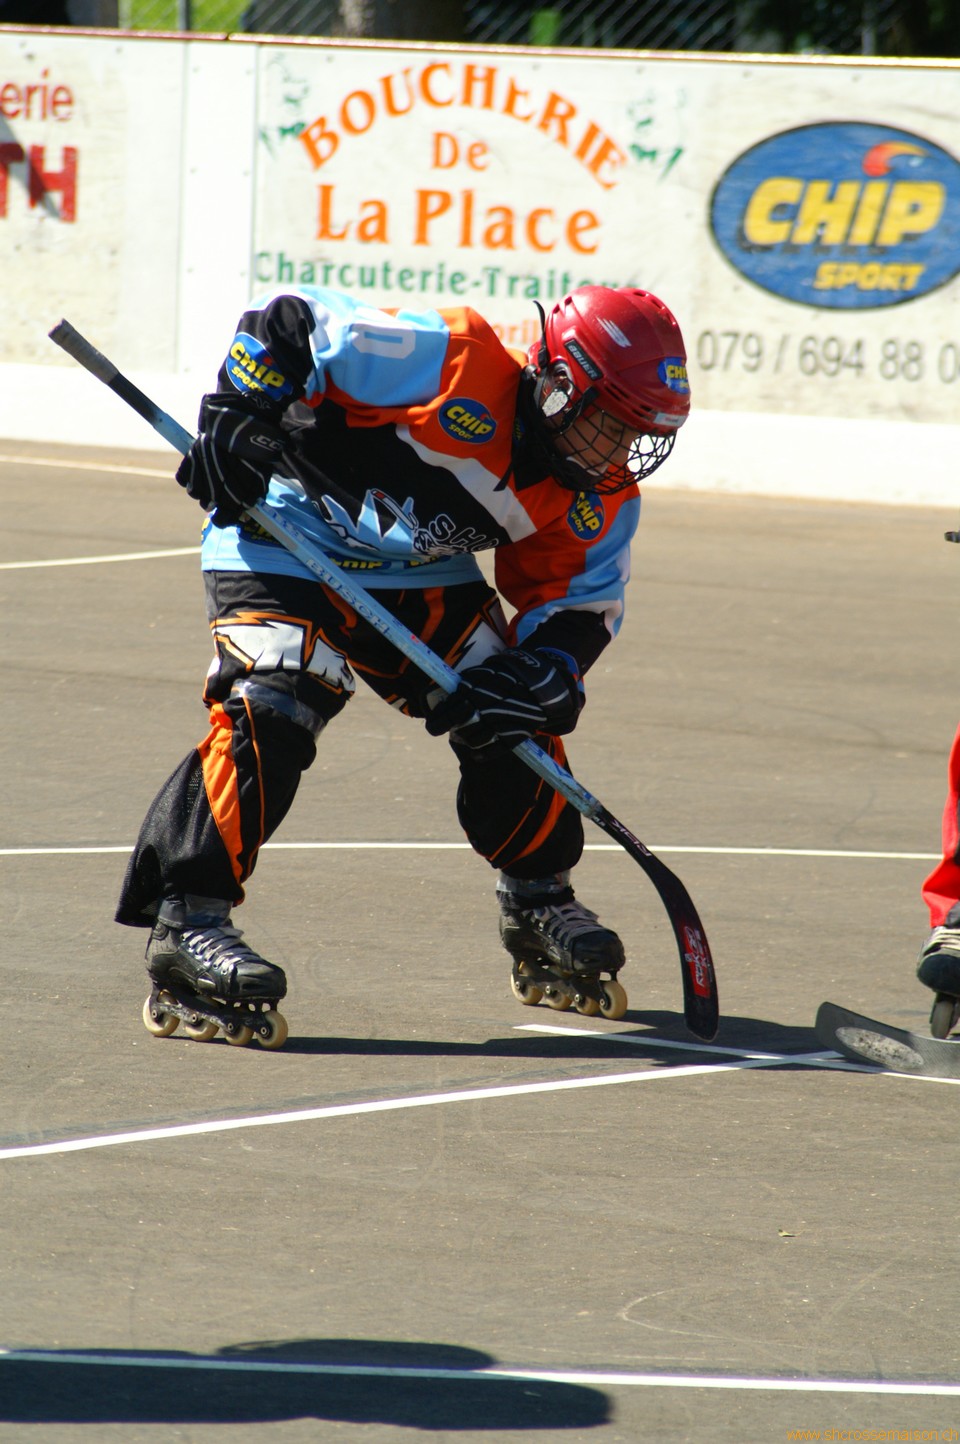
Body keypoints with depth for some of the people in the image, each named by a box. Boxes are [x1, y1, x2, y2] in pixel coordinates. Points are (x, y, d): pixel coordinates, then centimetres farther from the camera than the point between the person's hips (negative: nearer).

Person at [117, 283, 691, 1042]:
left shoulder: (602, 501, -7)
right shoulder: (457, 360, -28)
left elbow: (579, 605, -2)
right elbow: (293, 322, -25)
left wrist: (536, 681, -22)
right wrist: (237, 419, -32)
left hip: (422, 575, 7)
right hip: (282, 543, -7)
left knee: (513, 719, 1)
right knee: (273, 711, -25)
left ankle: (539, 899, 24)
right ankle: (186, 919, -24)